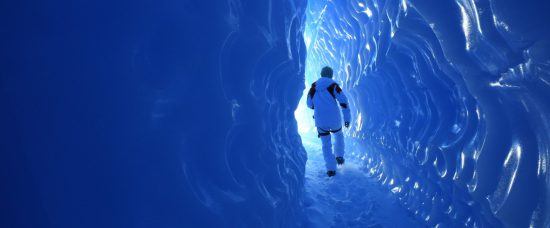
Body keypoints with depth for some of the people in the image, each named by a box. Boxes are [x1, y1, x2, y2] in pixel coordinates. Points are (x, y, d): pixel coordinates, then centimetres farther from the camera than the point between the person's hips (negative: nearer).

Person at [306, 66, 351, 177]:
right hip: (335, 120, -1)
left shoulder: (313, 87, 3)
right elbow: (343, 101, -12)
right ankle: (339, 156, 32)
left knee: (326, 145, 13)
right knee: (338, 135, 30)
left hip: (320, 121, 1)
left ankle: (331, 169, 9)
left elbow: (310, 104, 10)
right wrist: (347, 118, -8)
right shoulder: (333, 85, -5)